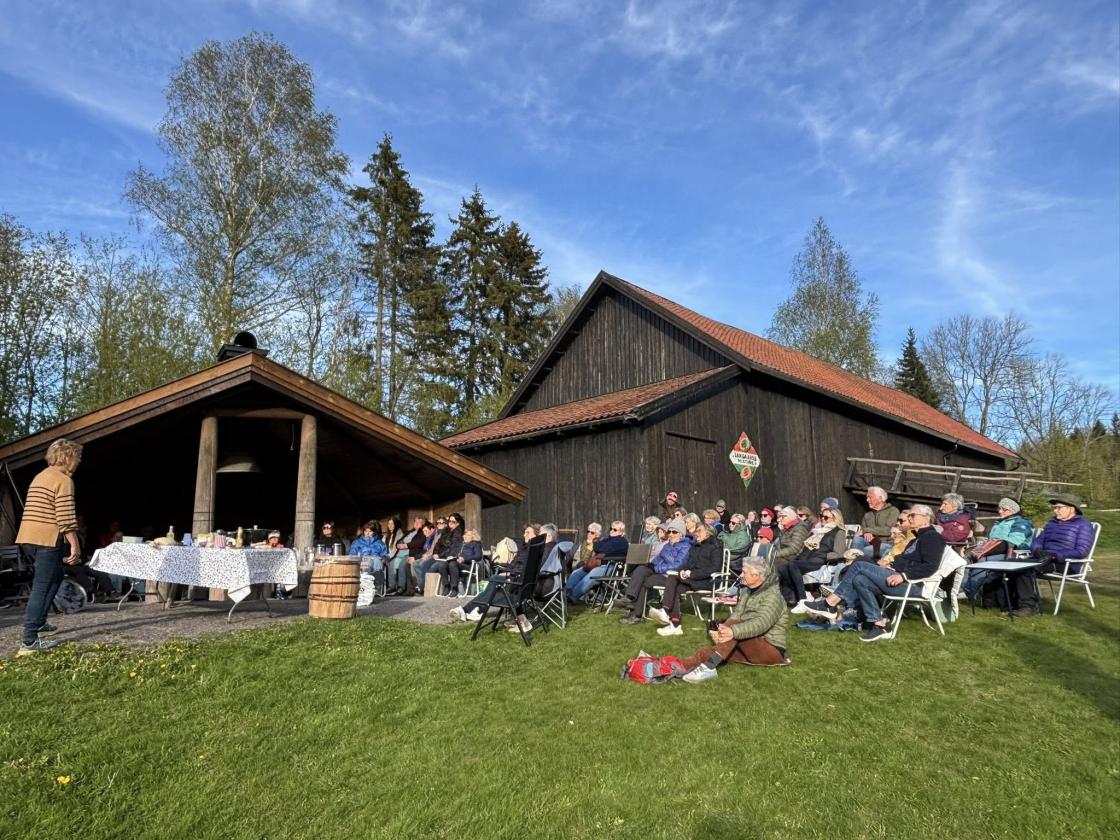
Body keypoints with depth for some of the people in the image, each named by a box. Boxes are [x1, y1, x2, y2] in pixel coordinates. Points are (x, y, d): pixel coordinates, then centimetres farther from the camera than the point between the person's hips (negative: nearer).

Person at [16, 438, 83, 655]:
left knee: (54, 576, 25)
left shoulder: (40, 477, 20)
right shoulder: (63, 480, -10)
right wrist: (75, 546, -13)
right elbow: (66, 518, -17)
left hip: (27, 538, 9)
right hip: (47, 540, -9)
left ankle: (38, 622, 31)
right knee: (42, 588, -5)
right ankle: (29, 642, -5)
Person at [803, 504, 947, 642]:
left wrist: (903, 575, -23)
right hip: (898, 578, 9)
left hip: (909, 584, -9)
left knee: (859, 565, -17)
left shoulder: (932, 537, -3)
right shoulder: (918, 538, 28)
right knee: (860, 580, -11)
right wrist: (889, 568, 7)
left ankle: (829, 604, -14)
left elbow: (930, 566, -17)